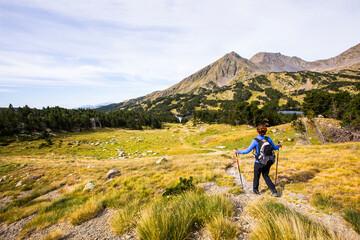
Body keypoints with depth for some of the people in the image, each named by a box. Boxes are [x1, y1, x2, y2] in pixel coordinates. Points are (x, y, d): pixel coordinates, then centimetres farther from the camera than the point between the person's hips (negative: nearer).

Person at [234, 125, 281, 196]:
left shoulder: (255, 141, -18)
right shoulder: (268, 139, -5)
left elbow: (247, 151, -17)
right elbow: (274, 148, 8)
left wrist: (238, 151, -6)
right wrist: (278, 146, 31)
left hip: (259, 162, -4)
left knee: (256, 176, 17)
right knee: (265, 175, 24)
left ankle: (255, 190, 35)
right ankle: (274, 190, 21)